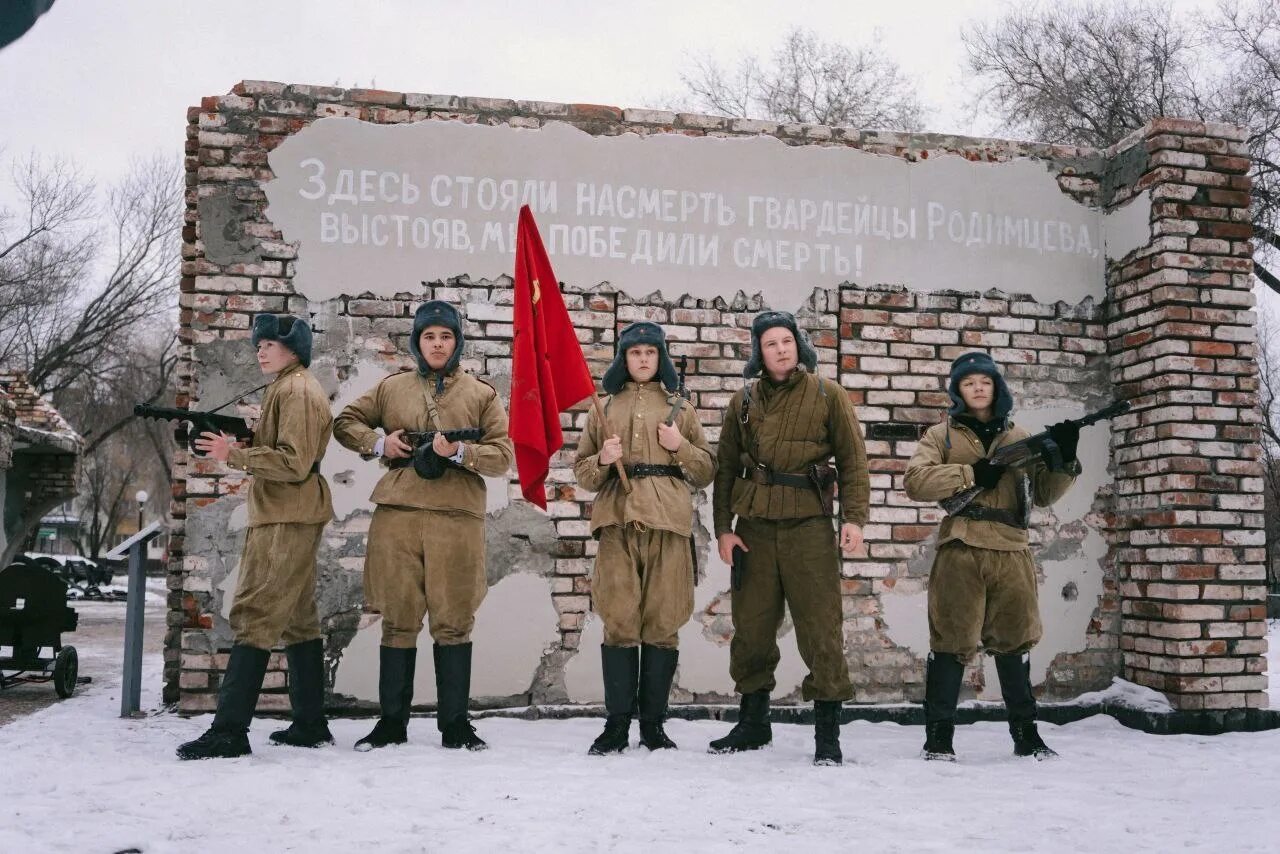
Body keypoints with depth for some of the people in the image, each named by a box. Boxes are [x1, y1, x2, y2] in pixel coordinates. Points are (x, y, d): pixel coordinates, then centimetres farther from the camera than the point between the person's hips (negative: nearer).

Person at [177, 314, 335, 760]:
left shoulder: (295, 390, -11)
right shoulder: (293, 388, 22)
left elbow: (294, 462, -19)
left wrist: (234, 455, -18)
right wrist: (238, 448, 8)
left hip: (284, 521, -11)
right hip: (292, 518, 11)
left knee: (254, 618, -12)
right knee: (297, 619, 12)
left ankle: (229, 731, -12)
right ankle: (310, 724, 18)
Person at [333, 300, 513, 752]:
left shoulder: (481, 394, 9)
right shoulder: (391, 388, 13)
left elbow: (502, 456, 4)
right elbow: (345, 422, 19)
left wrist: (459, 452, -13)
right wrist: (378, 442, 0)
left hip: (457, 518, -1)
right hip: (397, 516, 1)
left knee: (453, 622, 2)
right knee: (399, 621, 6)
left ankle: (455, 722, 13)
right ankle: (392, 721, 16)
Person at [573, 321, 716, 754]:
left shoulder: (679, 407, 15)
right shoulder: (604, 407, 16)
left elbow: (707, 470, 14)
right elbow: (582, 472, 16)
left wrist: (680, 447, -4)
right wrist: (603, 459, -5)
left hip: (668, 521, 0)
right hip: (618, 520, 0)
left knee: (663, 622, -2)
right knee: (619, 621, -5)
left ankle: (653, 723, 8)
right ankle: (617, 723, 2)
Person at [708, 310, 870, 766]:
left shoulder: (827, 395, 4)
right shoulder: (744, 400, 11)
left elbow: (852, 459, 2)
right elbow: (726, 467, 11)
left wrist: (855, 518, -9)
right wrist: (723, 527, 3)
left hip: (809, 525, -3)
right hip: (754, 527, 3)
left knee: (820, 626, -3)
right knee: (751, 626, 8)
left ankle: (828, 732, 5)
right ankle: (752, 723, 23)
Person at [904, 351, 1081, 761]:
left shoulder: (1019, 438, 17)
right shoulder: (943, 435, 9)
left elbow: (1044, 494, 13)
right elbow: (915, 480, -6)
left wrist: (1063, 460, -5)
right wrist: (971, 474, -12)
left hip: (1010, 552, 3)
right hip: (960, 552, -3)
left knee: (1014, 641, 10)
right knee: (952, 642, -2)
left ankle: (1025, 733, 21)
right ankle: (939, 736, 5)